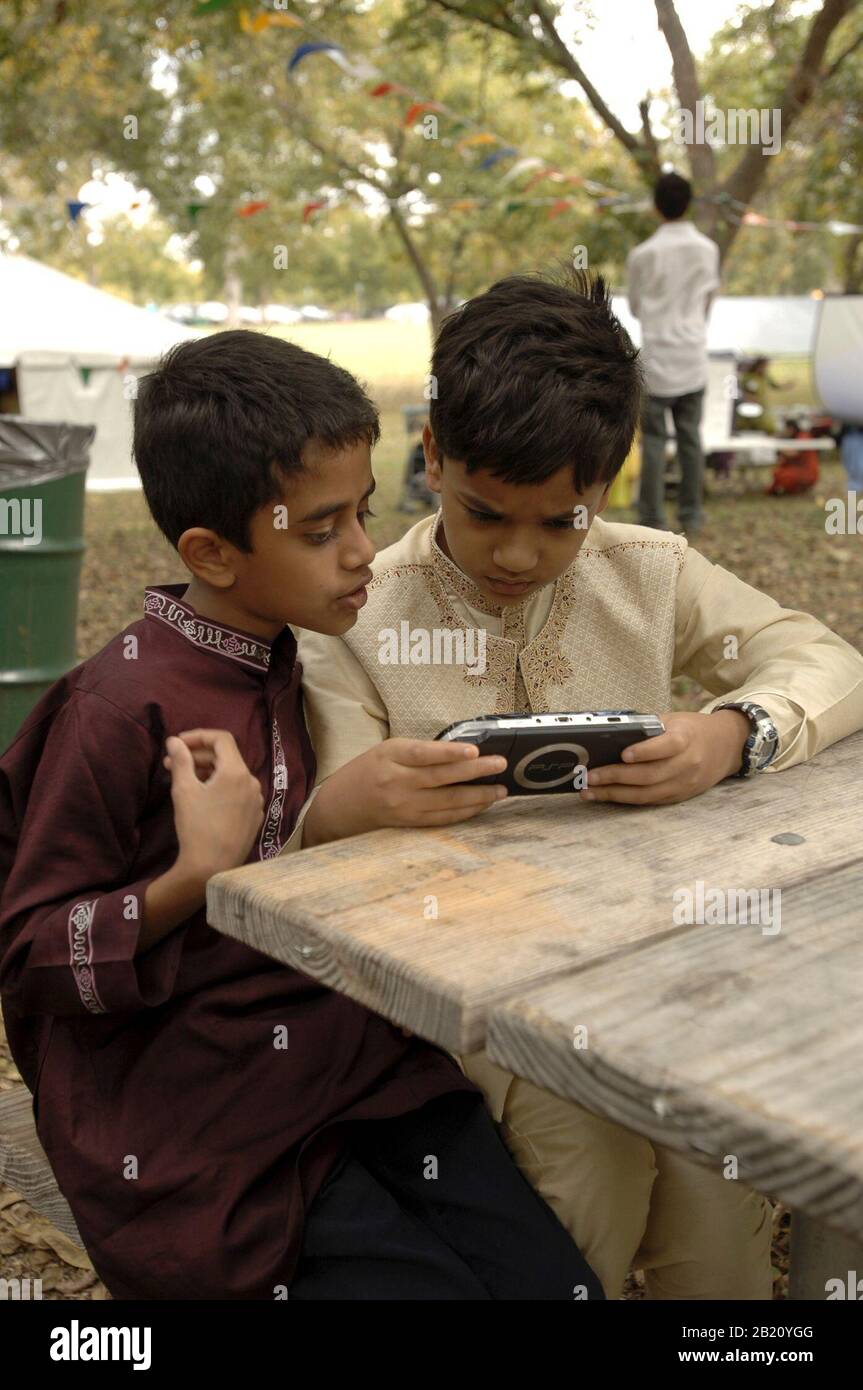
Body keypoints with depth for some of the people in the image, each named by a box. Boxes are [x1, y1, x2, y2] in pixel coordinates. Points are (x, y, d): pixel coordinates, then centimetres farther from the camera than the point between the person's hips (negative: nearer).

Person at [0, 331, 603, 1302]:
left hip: (356, 1060, 6)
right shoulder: (119, 709, -14)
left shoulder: (304, 659, 7)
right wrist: (194, 878, -23)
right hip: (198, 1125, -6)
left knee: (555, 1278, -4)